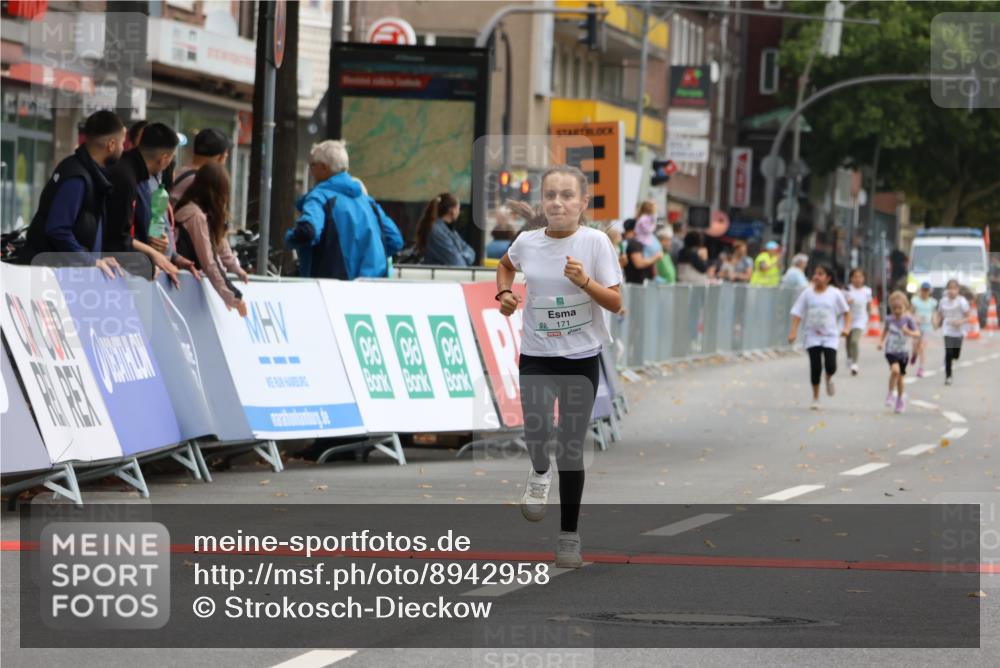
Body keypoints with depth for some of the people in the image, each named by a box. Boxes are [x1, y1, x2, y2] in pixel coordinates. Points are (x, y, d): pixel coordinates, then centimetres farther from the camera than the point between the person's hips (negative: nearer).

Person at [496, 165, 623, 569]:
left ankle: (569, 535, 17)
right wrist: (504, 293, 4)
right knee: (536, 430, -21)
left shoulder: (595, 242, -10)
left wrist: (584, 281, -26)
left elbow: (615, 303, -10)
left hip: (581, 356, -1)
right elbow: (505, 265, 23)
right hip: (536, 354, 1)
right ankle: (539, 474, 16)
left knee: (571, 445, 3)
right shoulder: (527, 242, -2)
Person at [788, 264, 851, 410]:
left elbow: (846, 312, 8)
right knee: (815, 367, -4)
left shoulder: (835, 294, -4)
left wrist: (846, 327, -7)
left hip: (830, 336, -1)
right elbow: (797, 313, -2)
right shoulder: (807, 293, -2)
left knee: (831, 366, -12)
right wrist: (793, 331, -13)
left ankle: (829, 378, 26)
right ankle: (815, 398, 12)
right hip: (813, 335, 1)